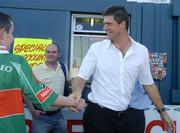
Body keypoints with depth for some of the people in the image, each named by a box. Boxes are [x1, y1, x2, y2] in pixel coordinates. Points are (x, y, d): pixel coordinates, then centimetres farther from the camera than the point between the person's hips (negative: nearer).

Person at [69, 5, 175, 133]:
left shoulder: (141, 51, 0)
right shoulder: (96, 48, -6)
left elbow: (148, 84, 10)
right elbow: (81, 77, -7)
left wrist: (162, 111, 14)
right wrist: (77, 91, -29)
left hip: (124, 115, 2)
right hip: (97, 114, -2)